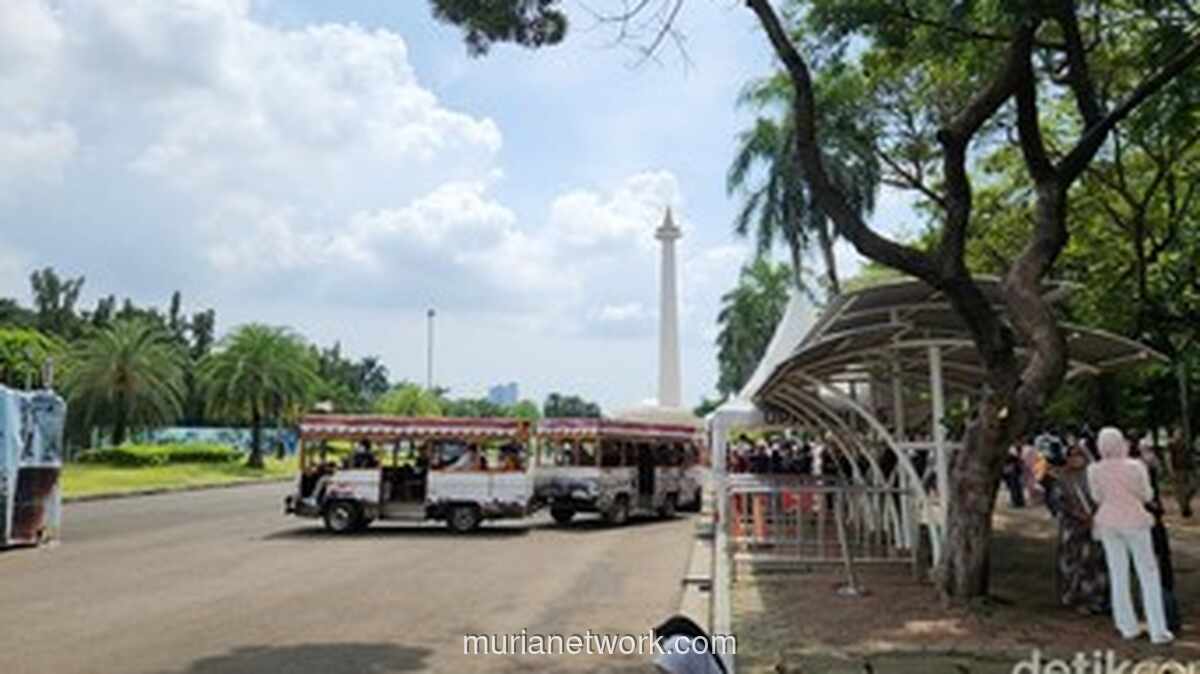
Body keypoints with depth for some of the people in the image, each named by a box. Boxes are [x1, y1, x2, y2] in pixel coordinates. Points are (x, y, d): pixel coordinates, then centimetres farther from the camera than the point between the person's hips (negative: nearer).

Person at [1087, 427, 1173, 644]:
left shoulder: (1094, 470, -7)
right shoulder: (1135, 466, -16)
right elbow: (1147, 495, -4)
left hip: (1108, 522, 3)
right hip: (1134, 521, -3)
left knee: (1118, 575, 12)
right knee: (1148, 574, 8)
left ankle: (1128, 627, 18)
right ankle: (1158, 630, 8)